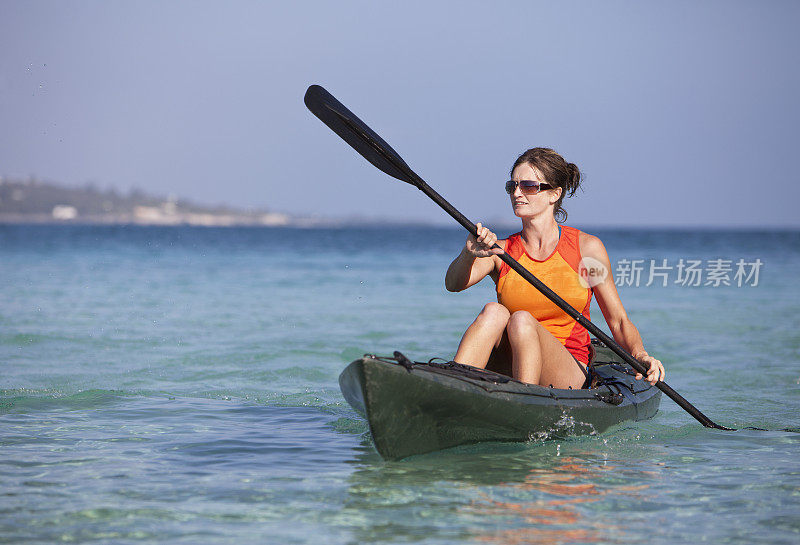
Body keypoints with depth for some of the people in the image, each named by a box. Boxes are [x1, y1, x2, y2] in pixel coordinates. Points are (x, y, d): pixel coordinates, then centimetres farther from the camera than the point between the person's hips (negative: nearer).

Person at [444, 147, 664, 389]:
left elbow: (619, 322, 7)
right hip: (504, 375, 2)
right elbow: (454, 284, -12)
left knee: (521, 321, -30)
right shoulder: (499, 251, 7)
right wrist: (470, 253, -33)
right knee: (494, 312, -27)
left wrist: (640, 357, -13)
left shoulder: (587, 247, 3)